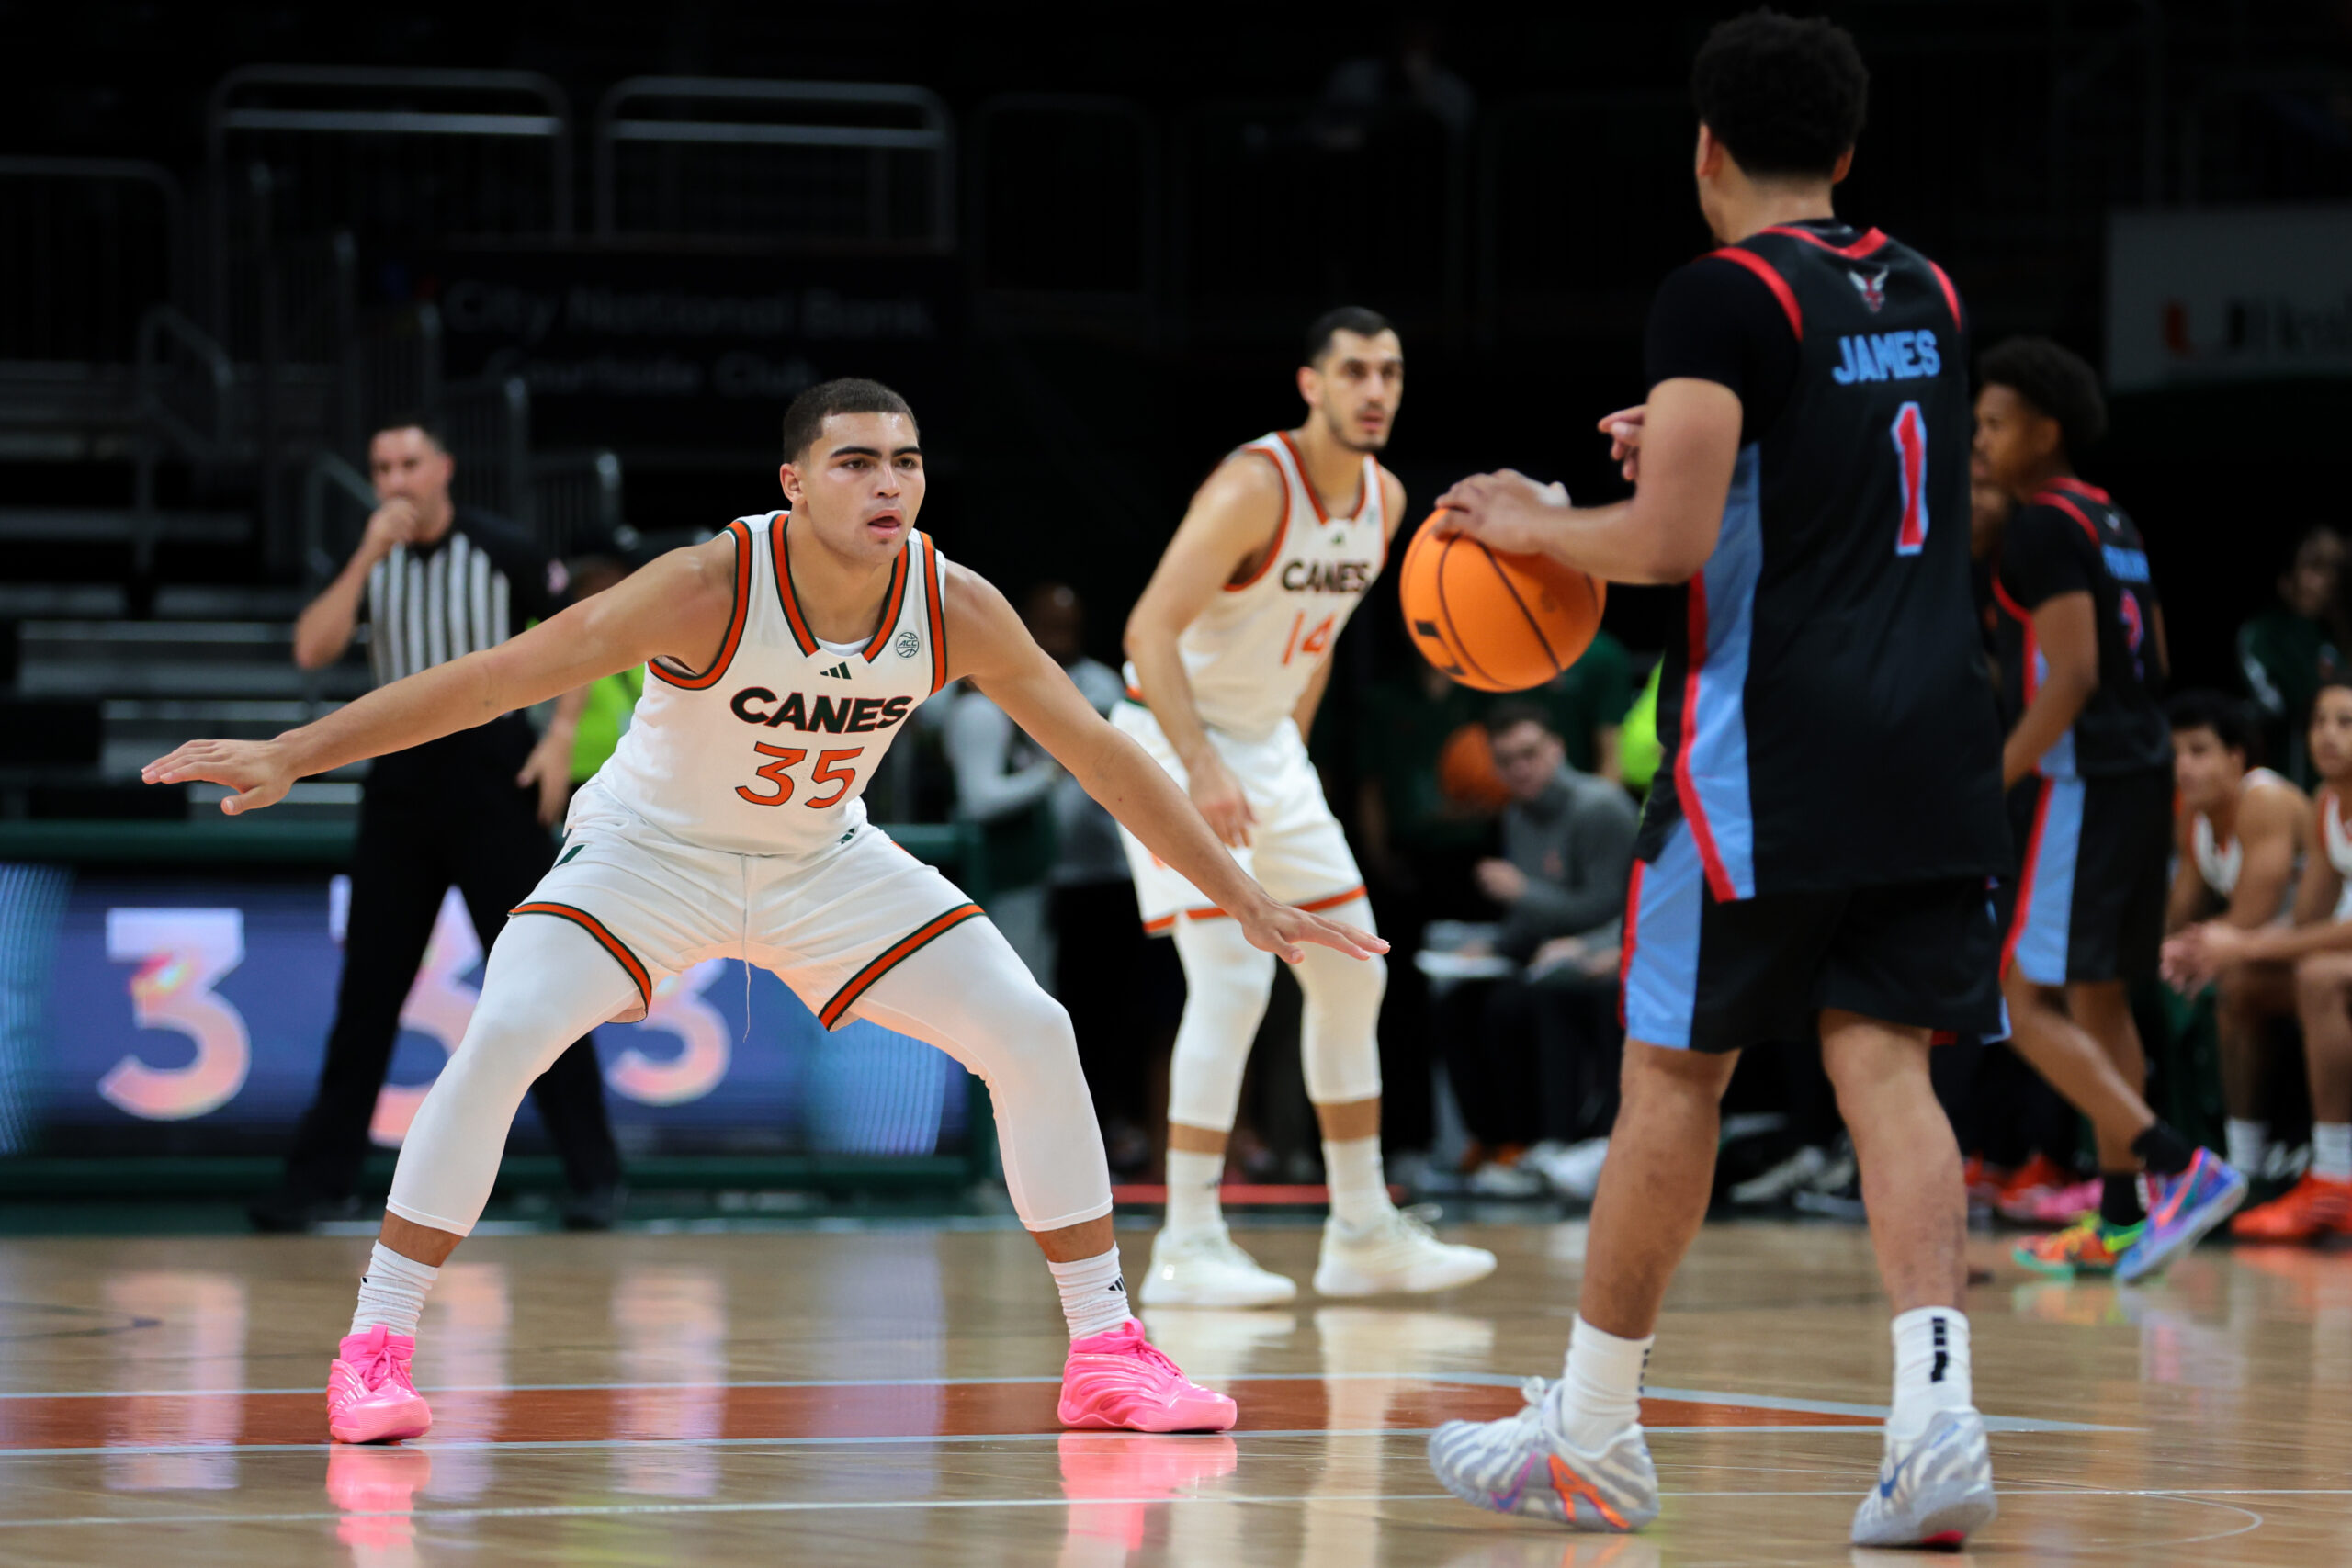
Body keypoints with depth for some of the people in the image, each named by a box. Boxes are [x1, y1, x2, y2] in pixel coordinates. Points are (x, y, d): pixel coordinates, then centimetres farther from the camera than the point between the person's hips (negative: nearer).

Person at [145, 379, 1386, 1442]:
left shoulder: (954, 609, -19)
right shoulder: (712, 588, -30)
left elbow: (1098, 753, -8)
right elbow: (495, 677, -31)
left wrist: (1245, 901, -4)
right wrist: (286, 758, -35)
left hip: (824, 865, 4)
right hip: (652, 854, -4)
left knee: (1033, 1036, -7)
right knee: (500, 1039, -25)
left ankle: (1106, 1350, 7)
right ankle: (374, 1355, -14)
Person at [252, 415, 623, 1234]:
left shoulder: (502, 550, -5)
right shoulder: (370, 559, 5)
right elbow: (311, 650, -9)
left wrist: (561, 737, -8)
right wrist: (370, 556, -16)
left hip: (491, 767, -4)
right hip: (401, 775, 4)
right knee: (369, 984, 5)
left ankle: (594, 1174, -2)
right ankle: (320, 1179, 9)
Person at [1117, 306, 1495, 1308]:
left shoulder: (1385, 500, 2)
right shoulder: (1254, 488, -24)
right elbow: (1150, 630, -30)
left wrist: (1290, 751, 17)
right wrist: (1204, 769, -39)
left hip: (1267, 746, 9)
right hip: (1176, 740, -9)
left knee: (1352, 974, 10)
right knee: (1233, 976, -18)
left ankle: (1364, 1233, 18)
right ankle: (1187, 1246, -14)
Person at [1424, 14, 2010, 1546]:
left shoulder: (1722, 298, -8)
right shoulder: (1928, 295, 14)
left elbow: (1670, 541, -15)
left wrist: (1537, 523, 3)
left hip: (1769, 747, -6)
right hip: (1933, 738, 6)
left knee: (1675, 1071, 5)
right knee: (1886, 1068, 1)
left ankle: (1592, 1435, 15)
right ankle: (1937, 1412, -17)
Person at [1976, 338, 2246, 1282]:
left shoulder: (2044, 528, -13)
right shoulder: (2112, 522, 16)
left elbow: (2073, 676, -20)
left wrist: (1988, 785, -19)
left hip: (2075, 780, -10)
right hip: (2142, 771, 10)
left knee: (2026, 1001, -10)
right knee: (2098, 997, 15)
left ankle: (2178, 1168, -22)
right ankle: (2119, 1222, 16)